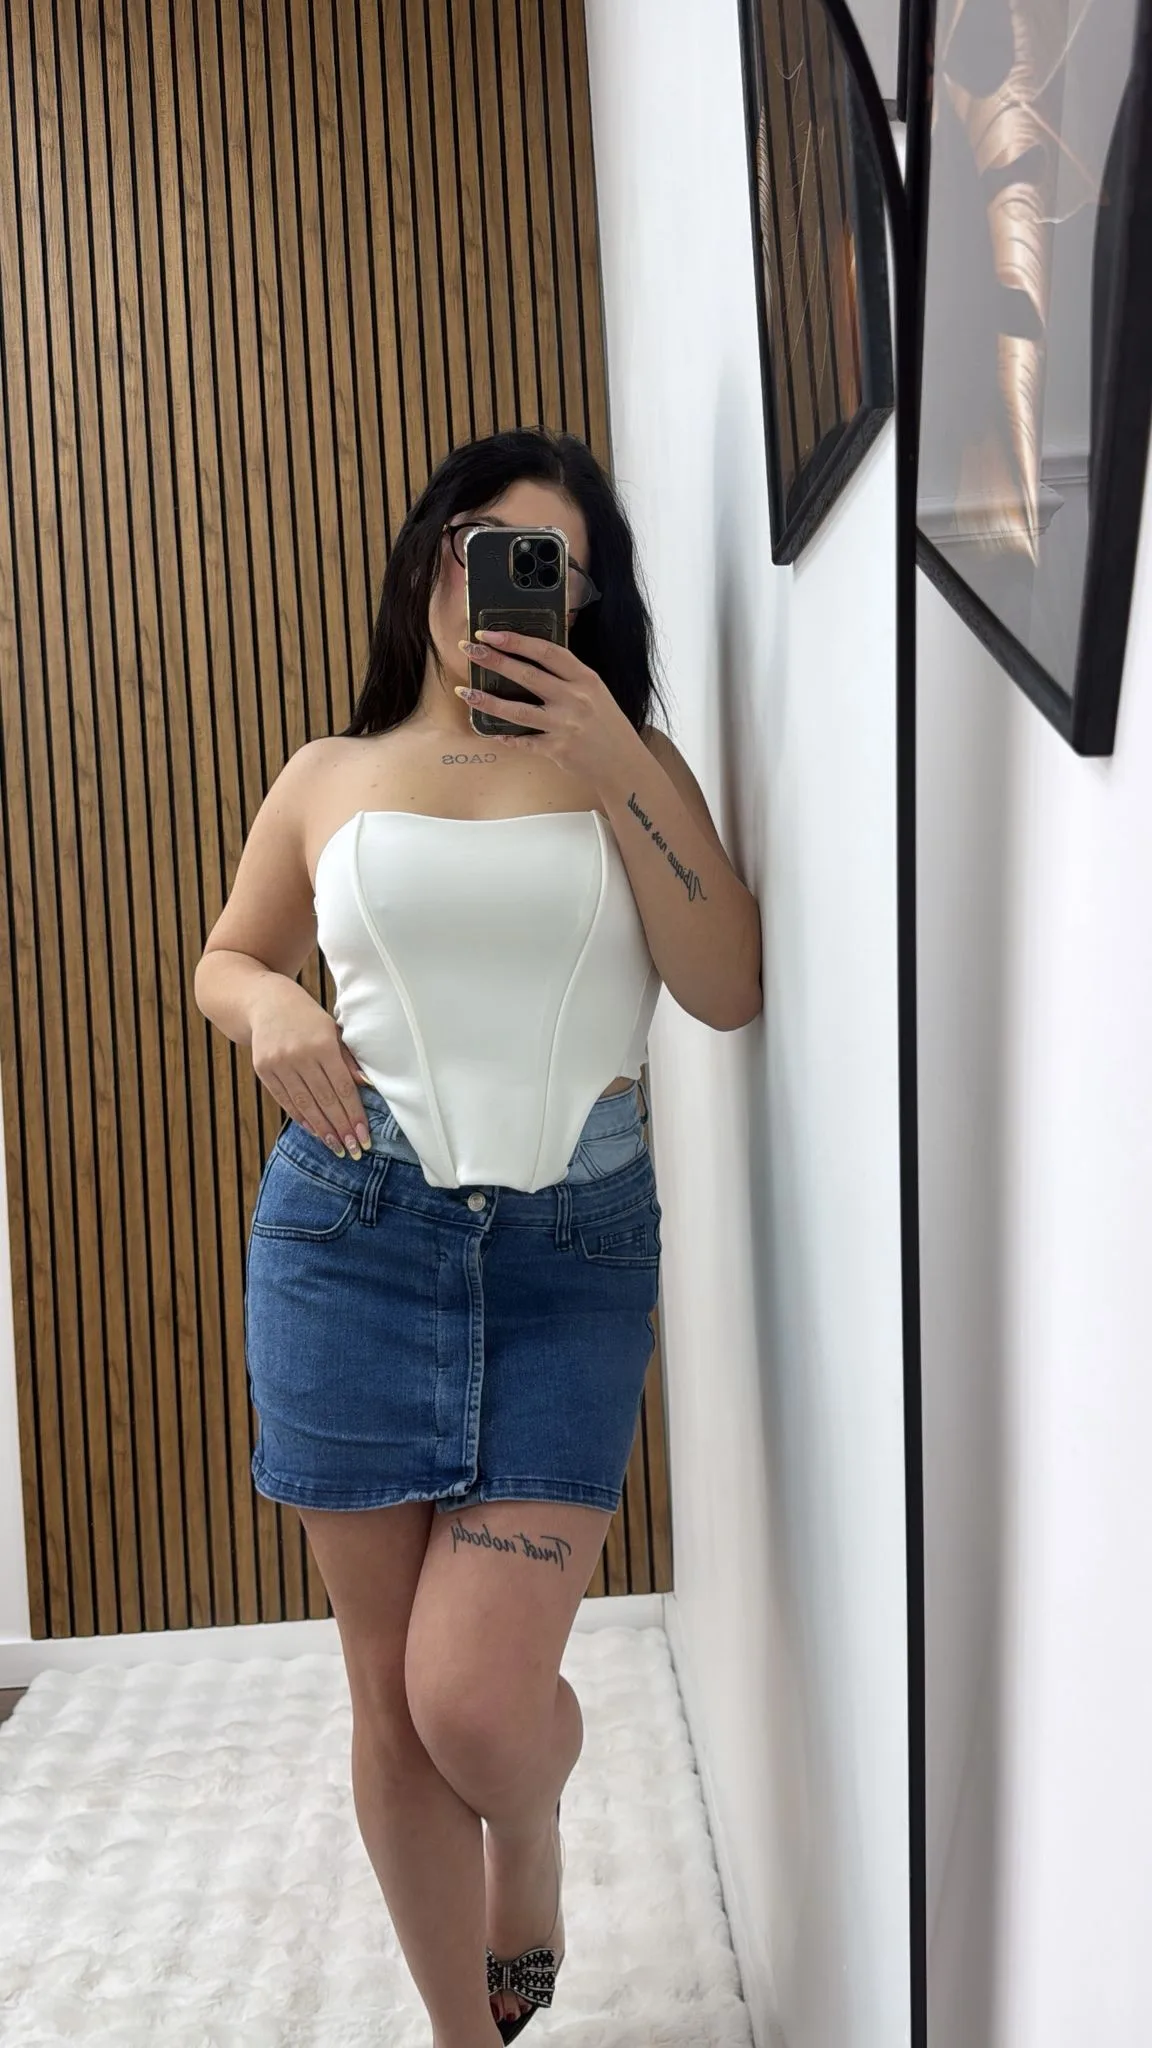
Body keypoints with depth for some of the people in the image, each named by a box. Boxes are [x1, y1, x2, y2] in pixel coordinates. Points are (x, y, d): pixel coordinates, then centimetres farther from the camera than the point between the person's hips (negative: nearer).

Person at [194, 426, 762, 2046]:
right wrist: (272, 1005, -2)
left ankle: (531, 1858, 34)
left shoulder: (630, 764, 8)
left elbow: (730, 990, -3)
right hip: (353, 1228, 1)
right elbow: (223, 957, 22)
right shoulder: (330, 777, 10)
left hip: (576, 1245, -1)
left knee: (479, 1696, -6)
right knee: (392, 1695, 8)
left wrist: (615, 767, -10)